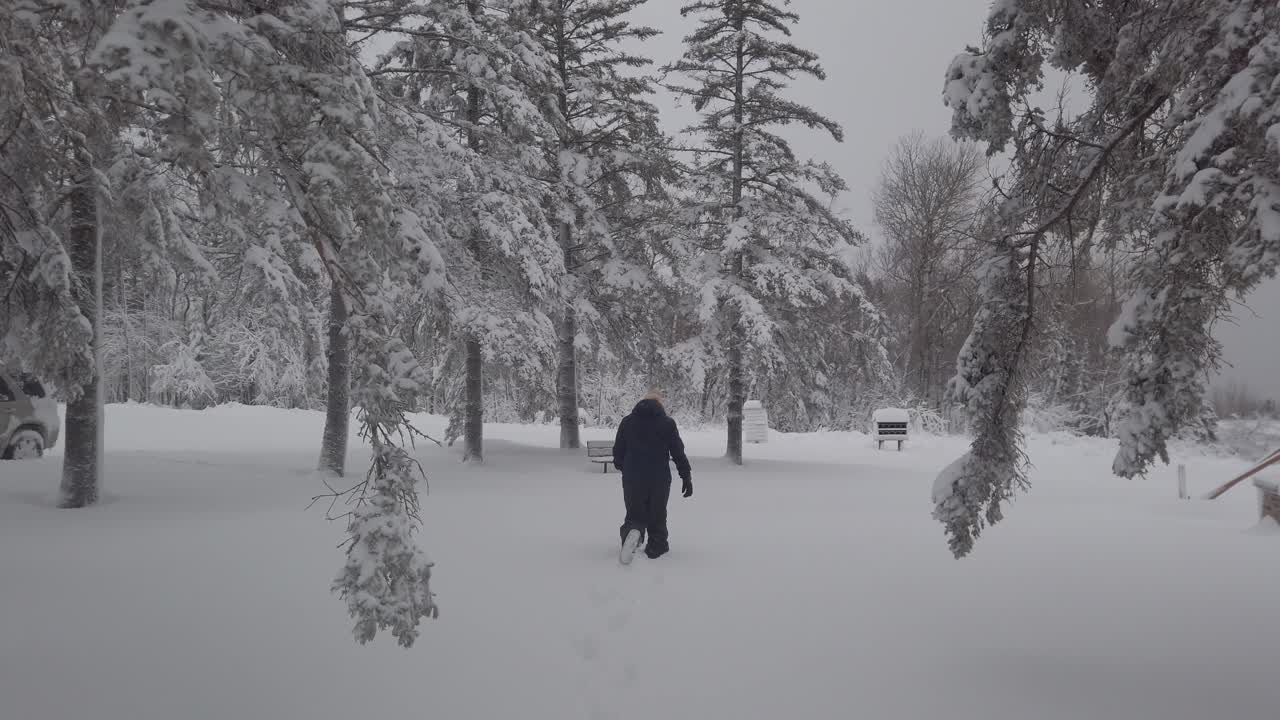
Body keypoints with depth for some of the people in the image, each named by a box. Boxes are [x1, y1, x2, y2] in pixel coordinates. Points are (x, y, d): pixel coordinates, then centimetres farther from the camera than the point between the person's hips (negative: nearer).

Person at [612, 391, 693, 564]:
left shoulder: (627, 421, 5)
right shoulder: (667, 423, -1)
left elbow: (618, 451, 10)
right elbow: (679, 452, -2)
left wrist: (621, 465, 30)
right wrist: (686, 477, 3)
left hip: (632, 478, 1)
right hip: (660, 478, -1)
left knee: (635, 513, 8)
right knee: (657, 514, 14)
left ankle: (631, 530, -22)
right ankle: (657, 547, 18)